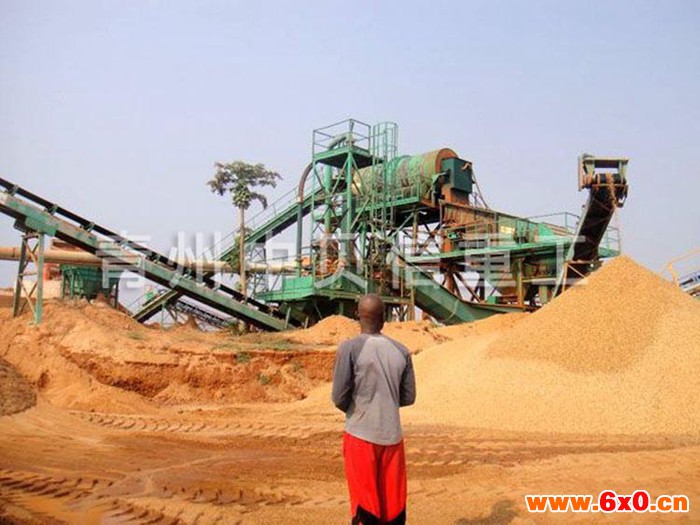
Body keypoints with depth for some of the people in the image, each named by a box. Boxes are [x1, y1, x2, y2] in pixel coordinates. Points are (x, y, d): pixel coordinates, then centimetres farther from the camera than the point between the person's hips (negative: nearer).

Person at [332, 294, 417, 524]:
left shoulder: (350, 348, -10)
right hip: (392, 436, 3)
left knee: (365, 505, 6)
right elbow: (408, 397, 7)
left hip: (361, 434, -3)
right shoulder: (401, 351, 1)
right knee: (394, 504, 13)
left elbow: (339, 398, -10)